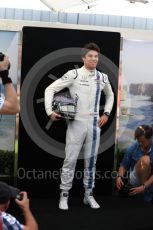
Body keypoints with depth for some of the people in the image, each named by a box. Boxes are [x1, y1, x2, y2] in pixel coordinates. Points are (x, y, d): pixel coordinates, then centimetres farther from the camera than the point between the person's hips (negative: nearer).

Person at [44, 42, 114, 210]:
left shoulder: (102, 77, 7)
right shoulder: (74, 74, -7)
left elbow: (110, 95, 27)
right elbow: (50, 89, -5)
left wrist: (106, 114, 15)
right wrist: (50, 111, -10)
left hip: (94, 124, 4)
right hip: (76, 123, -4)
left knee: (91, 160, 10)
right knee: (70, 160, 0)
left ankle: (88, 195, 22)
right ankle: (64, 196, 10)